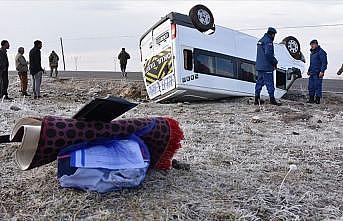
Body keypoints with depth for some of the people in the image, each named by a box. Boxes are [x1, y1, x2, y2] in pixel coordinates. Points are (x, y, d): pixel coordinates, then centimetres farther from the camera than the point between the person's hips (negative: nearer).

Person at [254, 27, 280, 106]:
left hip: (259, 66, 9)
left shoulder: (260, 41, 18)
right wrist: (275, 62, -9)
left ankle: (256, 100, 12)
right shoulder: (268, 41, -12)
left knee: (259, 82, 11)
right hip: (267, 67, -9)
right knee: (270, 83, -5)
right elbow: (268, 54, -23)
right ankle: (272, 99, -3)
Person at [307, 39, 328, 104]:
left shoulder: (321, 52, -9)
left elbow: (324, 62, -14)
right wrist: (309, 70, 23)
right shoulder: (312, 52, 19)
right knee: (311, 87, 8)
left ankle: (318, 99, 0)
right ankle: (311, 99, 16)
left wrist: (322, 71, -20)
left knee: (317, 86, -5)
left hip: (318, 73, -9)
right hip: (312, 73, 9)